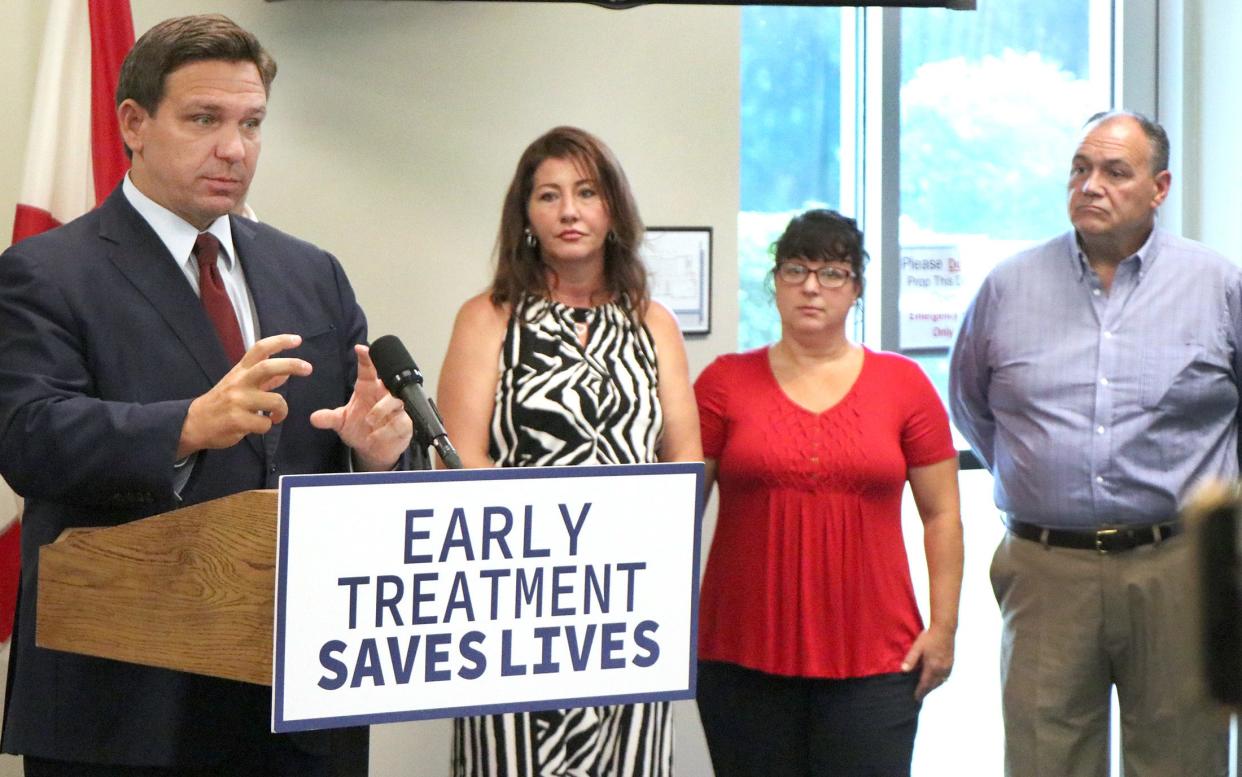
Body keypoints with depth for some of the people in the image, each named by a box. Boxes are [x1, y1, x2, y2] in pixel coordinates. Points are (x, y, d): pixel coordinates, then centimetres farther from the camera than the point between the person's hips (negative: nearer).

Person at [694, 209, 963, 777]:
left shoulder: (904, 384, 6)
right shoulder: (725, 382, 5)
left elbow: (942, 515, 8)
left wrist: (943, 626, 2)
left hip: (872, 659, 0)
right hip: (744, 657, 0)